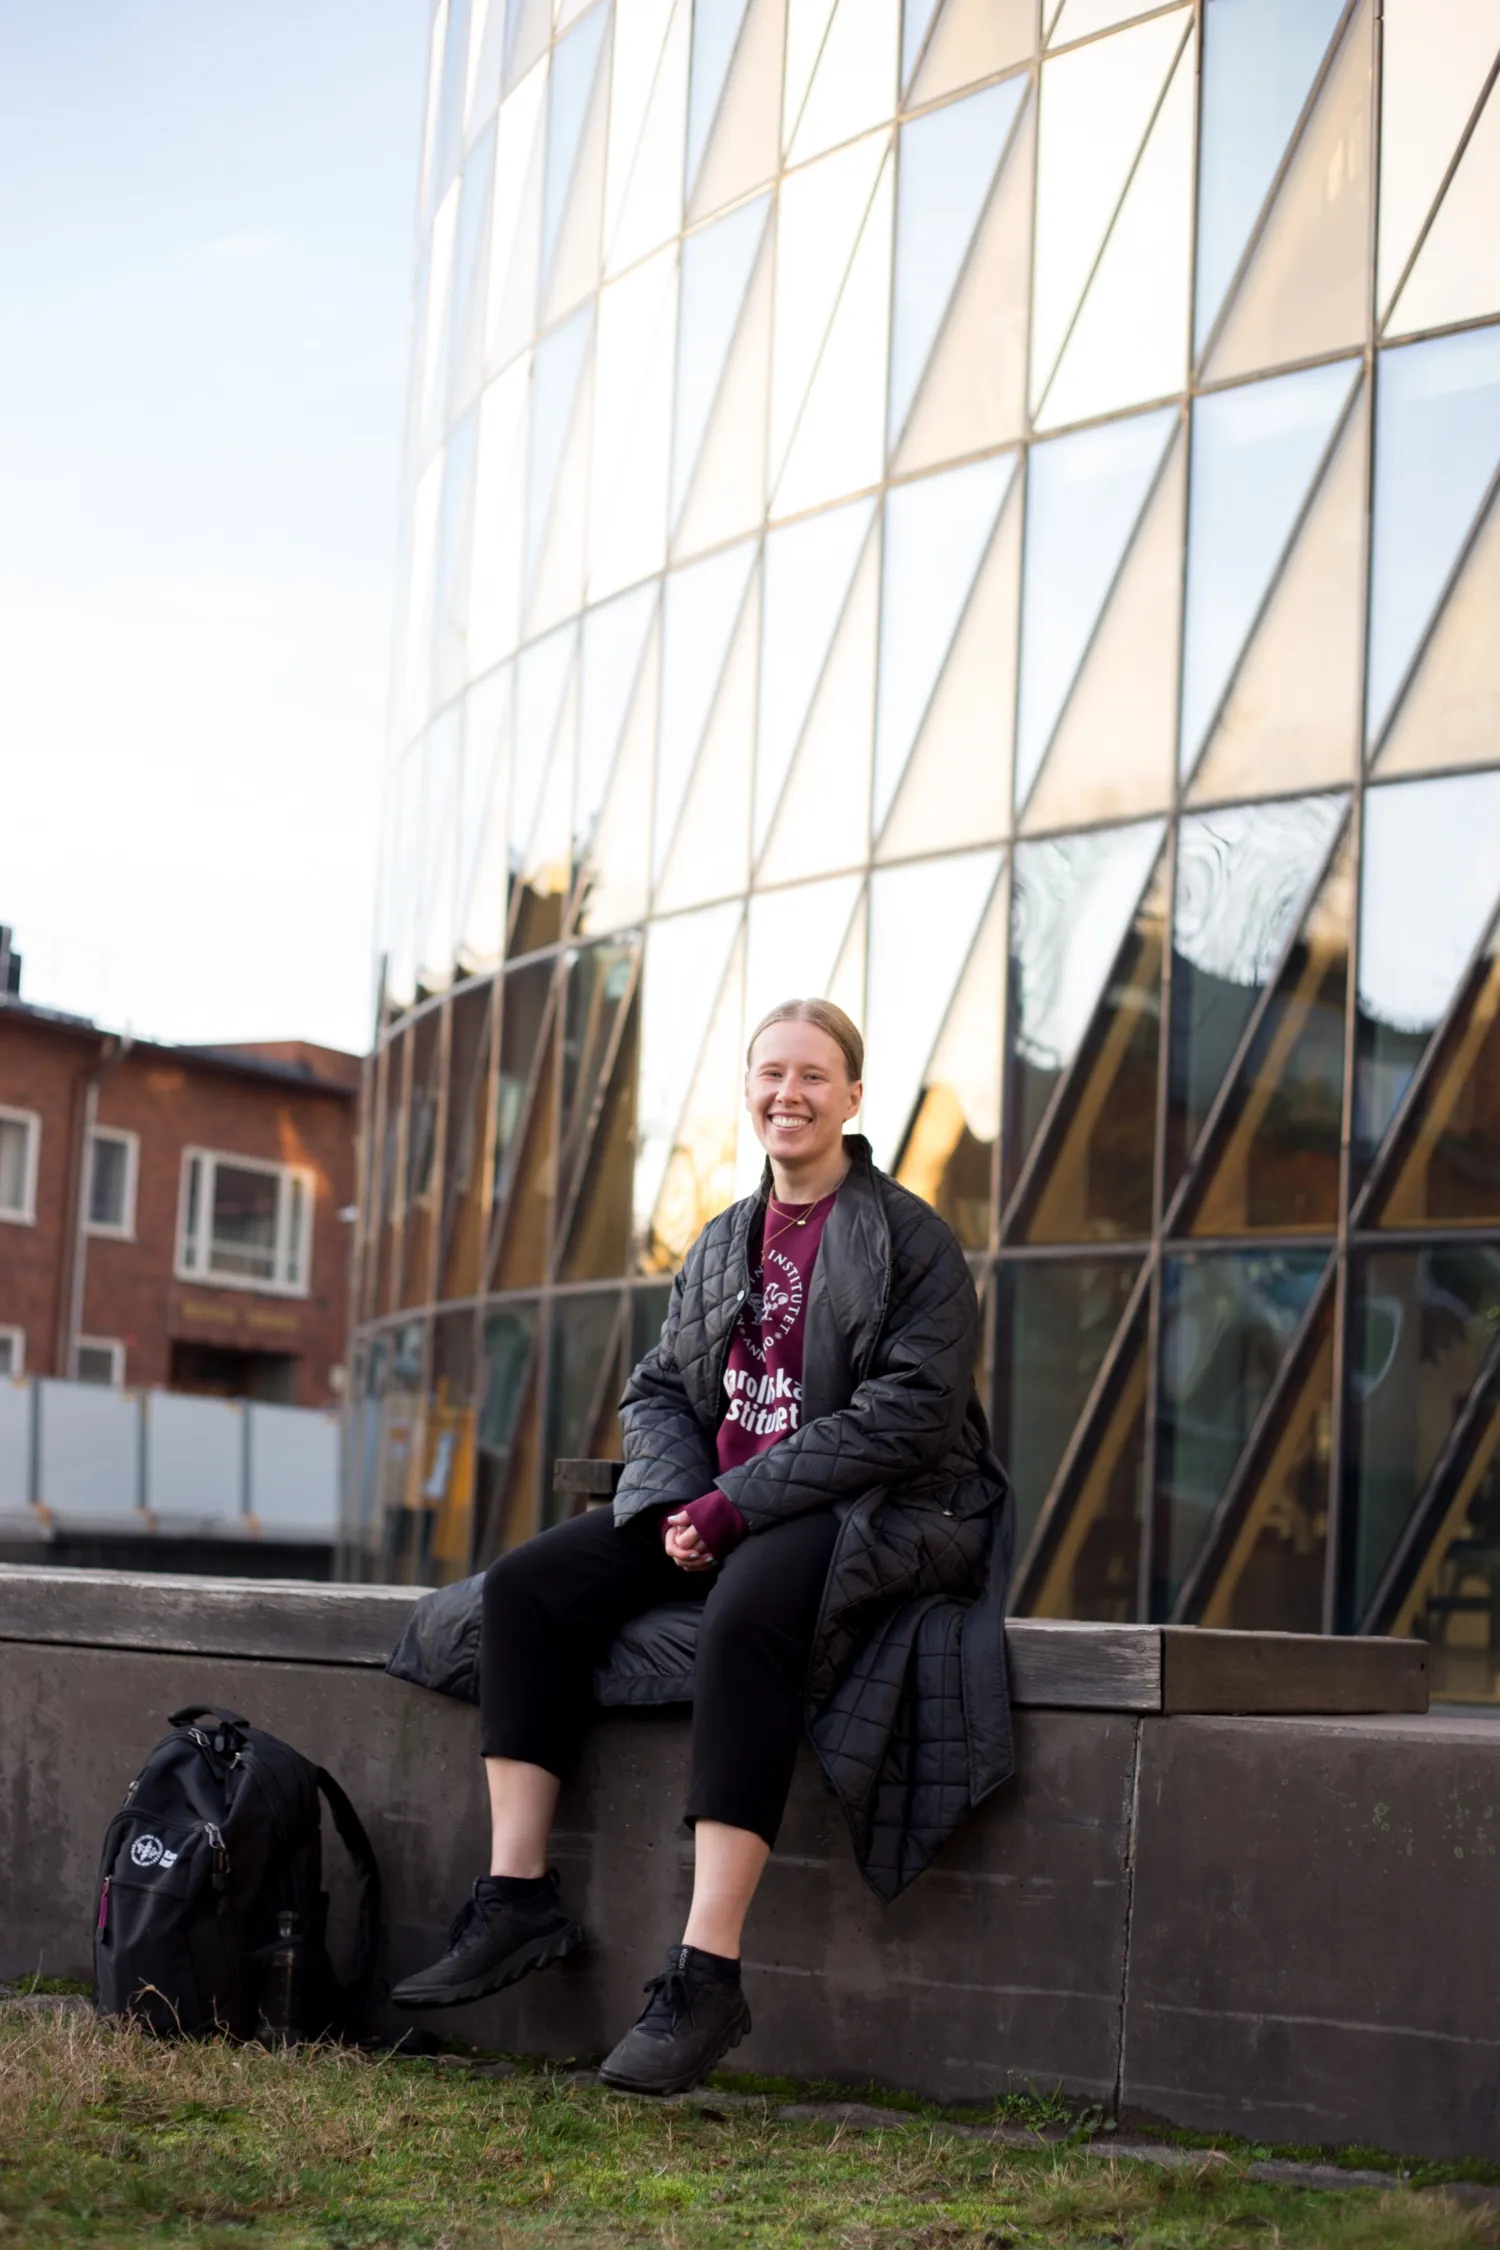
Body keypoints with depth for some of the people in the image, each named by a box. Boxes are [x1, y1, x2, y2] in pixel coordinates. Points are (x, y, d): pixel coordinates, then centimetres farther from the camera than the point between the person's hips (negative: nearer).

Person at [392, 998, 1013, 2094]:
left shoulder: (911, 1238, -4)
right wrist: (679, 1503, -7)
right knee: (529, 1582, -10)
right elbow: (656, 1388, 16)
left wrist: (740, 1504, -20)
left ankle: (706, 1976, -38)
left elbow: (912, 1409, -15)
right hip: (718, 1507, 7)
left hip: (875, 1512, -7)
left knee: (746, 1613, -38)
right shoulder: (724, 1242, 16)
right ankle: (519, 1896, -9)